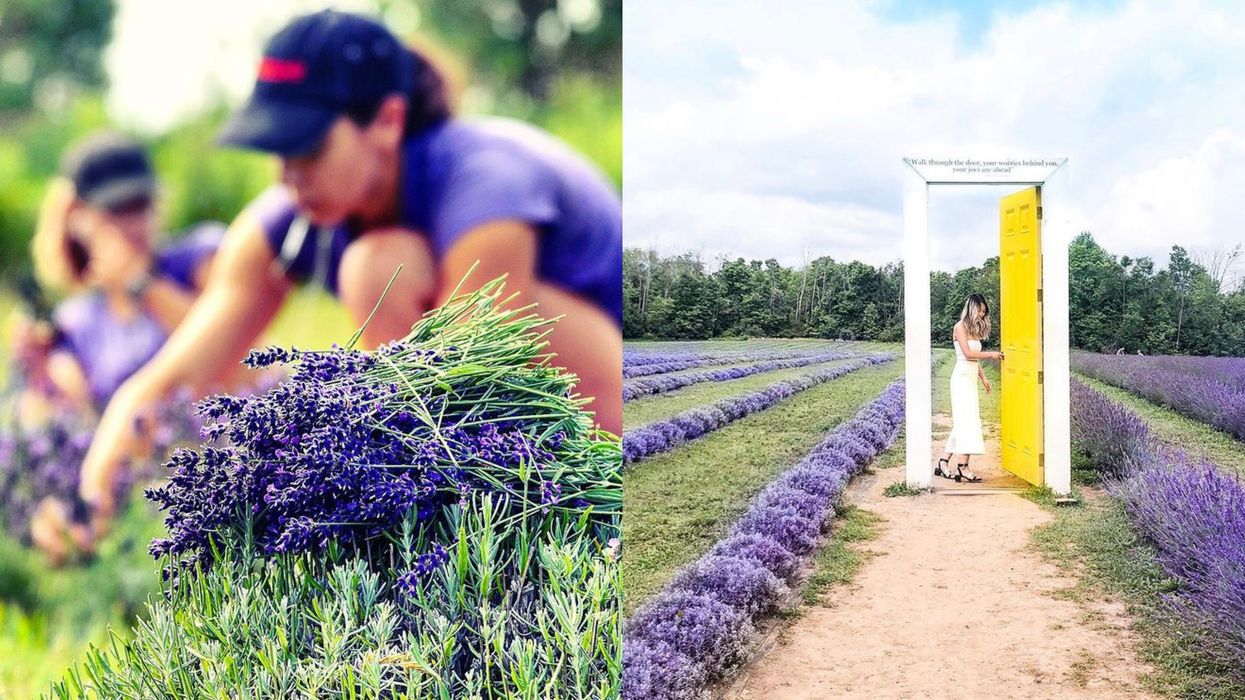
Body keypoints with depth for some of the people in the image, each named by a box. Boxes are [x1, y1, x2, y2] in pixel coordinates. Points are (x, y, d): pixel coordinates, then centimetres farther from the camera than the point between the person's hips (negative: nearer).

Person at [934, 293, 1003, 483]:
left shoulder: (975, 329, 18)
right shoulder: (960, 327, -7)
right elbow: (968, 353, -15)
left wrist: (983, 378, 15)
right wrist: (990, 354, -8)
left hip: (971, 380, 9)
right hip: (962, 377, -9)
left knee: (962, 423, 6)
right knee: (967, 421, -12)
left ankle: (943, 463, 9)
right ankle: (963, 468, -13)